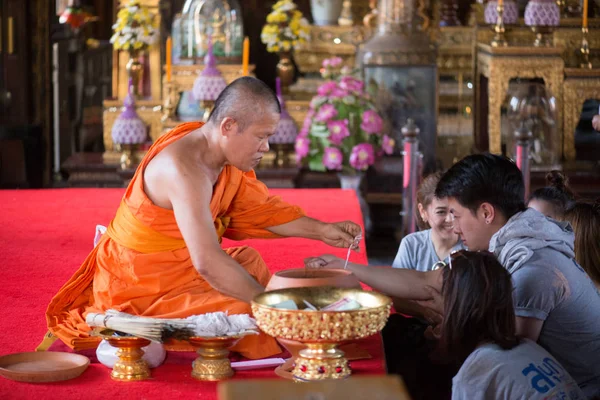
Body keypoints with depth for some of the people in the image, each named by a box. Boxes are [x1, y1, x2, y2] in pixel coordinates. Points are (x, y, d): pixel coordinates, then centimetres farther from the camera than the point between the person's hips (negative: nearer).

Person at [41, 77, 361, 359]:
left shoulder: (220, 149, -2)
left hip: (173, 267, 10)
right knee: (245, 313, -20)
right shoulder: (185, 169, -31)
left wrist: (322, 231, 3)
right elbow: (208, 262, -35)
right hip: (137, 289, -10)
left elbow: (260, 207, 12)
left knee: (249, 261, 21)